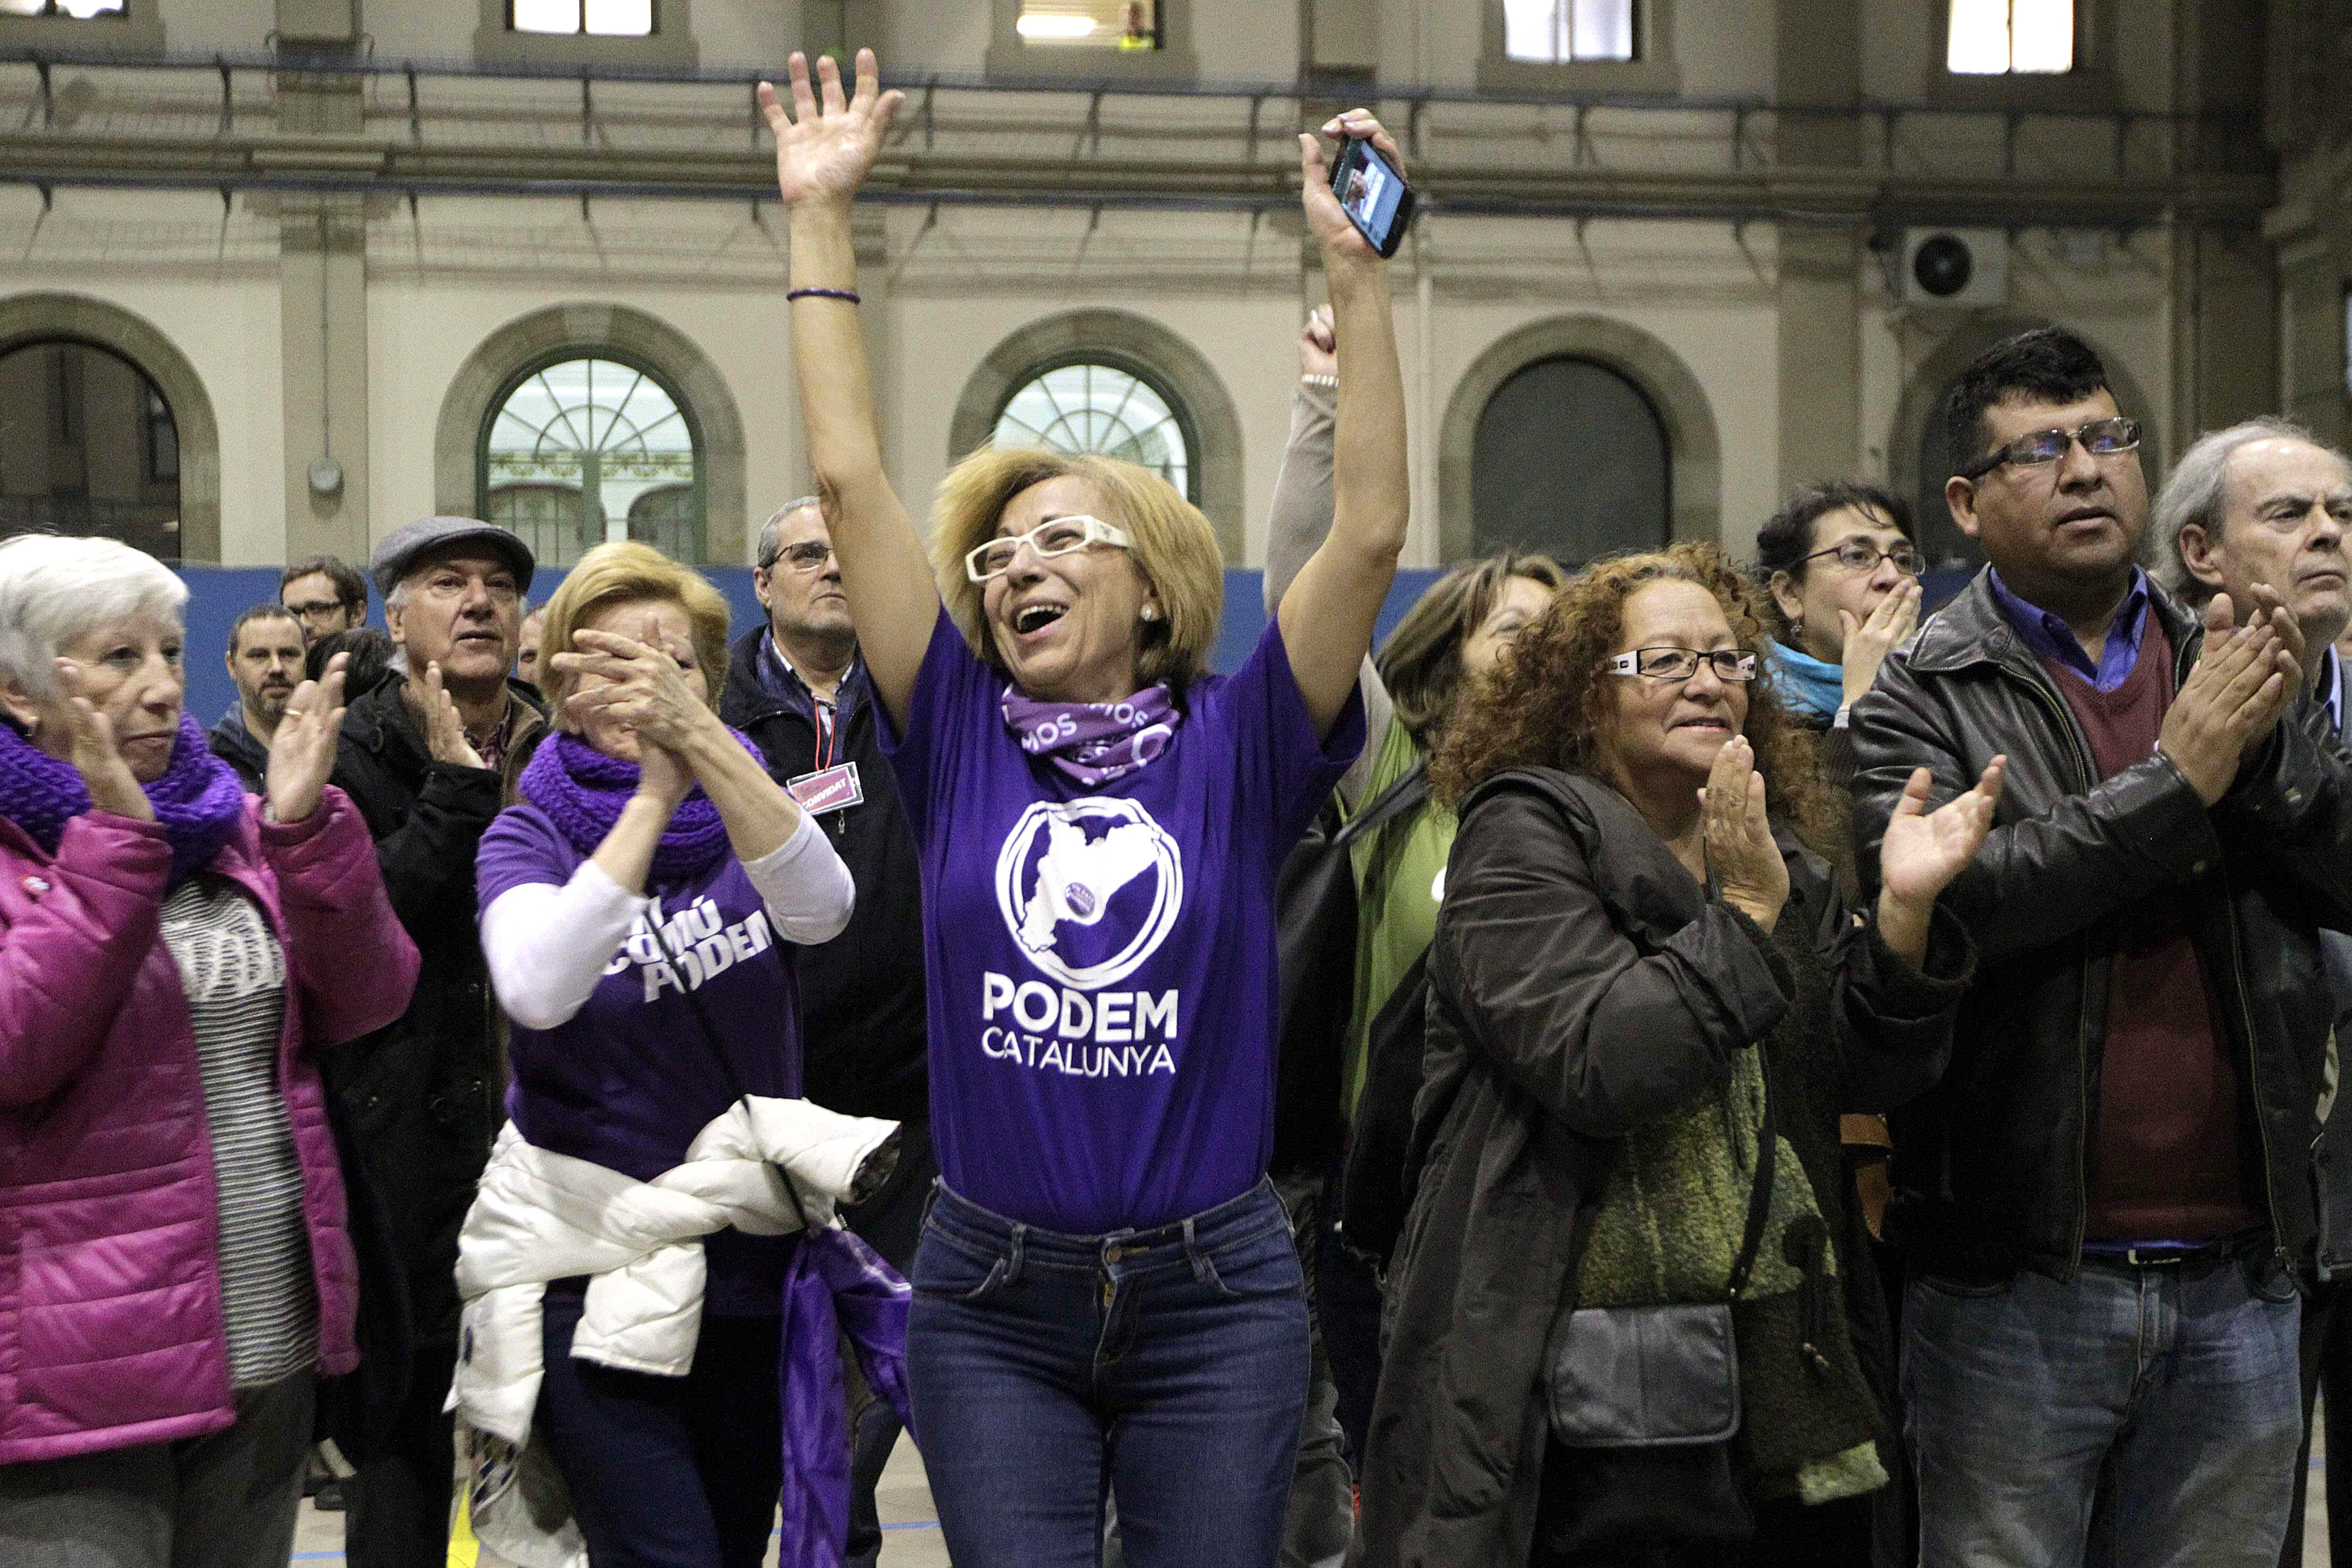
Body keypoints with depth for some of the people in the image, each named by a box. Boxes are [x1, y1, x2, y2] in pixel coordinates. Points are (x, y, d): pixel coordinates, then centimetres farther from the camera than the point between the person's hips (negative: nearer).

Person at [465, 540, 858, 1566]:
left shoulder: (737, 814, 2)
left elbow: (822, 908, -22)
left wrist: (698, 737, -35)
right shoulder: (530, 835, -4)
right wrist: (654, 795, -29)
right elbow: (537, 988, -26)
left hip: (754, 1257, 3)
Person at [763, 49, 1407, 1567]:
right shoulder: (964, 746, 1)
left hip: (1214, 1292, -1)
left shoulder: (1234, 749, -2)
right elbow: (851, 485, -1)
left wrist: (1358, 270, -16)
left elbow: (1373, 531, -11)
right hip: (992, 1298, 1)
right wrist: (821, 218, -3)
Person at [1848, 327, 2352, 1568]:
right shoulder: (1921, 696, -2)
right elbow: (1929, 910, -19)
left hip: (2236, 1281, 4)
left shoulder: (2234, 665, 11)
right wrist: (2181, 775, -15)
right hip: (2018, 1289, -4)